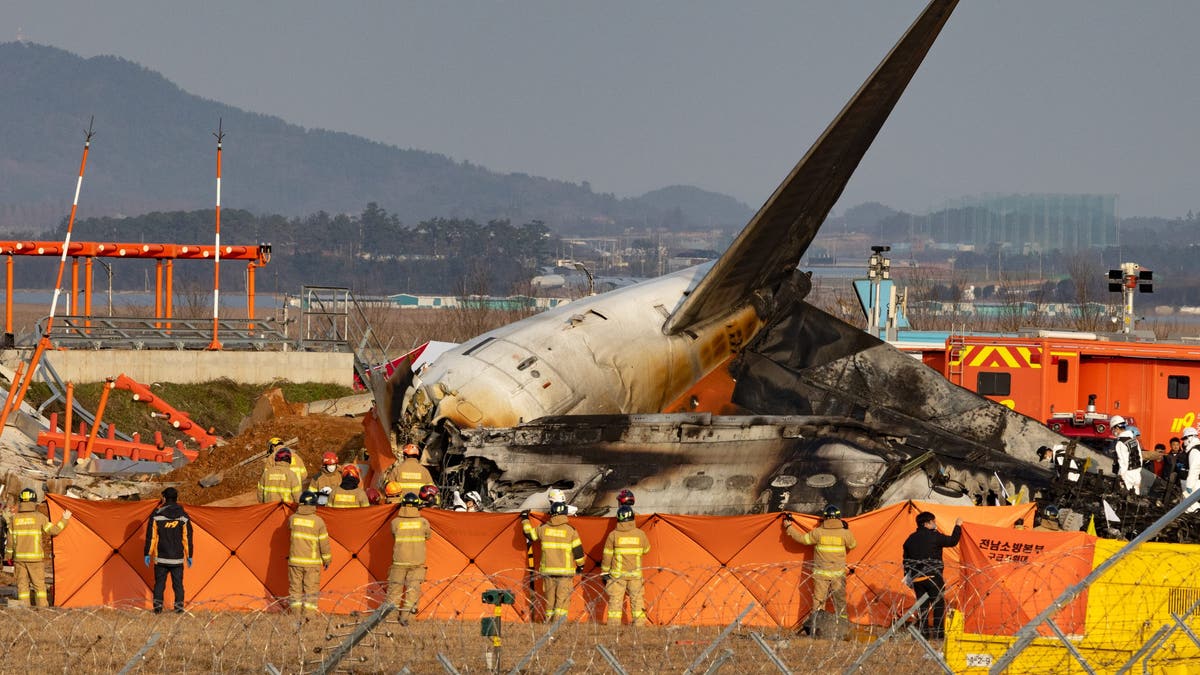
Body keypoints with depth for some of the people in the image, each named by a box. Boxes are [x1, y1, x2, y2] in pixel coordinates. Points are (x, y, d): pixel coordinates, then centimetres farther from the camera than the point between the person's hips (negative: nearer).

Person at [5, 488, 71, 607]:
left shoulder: (15, 519, 3)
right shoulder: (39, 517, -6)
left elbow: (10, 539, 6)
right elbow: (53, 530, -5)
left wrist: (9, 557, 14)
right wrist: (64, 520, 8)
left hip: (19, 557, 2)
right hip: (35, 557, -2)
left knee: (22, 584, 6)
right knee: (39, 584, 3)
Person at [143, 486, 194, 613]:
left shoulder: (156, 515, -5)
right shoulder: (183, 516, -1)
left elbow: (151, 536, -3)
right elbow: (187, 538, 3)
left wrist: (147, 554, 4)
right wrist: (189, 556, 10)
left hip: (161, 558, -1)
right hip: (178, 558, 1)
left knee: (159, 582, 6)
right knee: (178, 583, 8)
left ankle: (158, 607, 3)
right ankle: (179, 606, 5)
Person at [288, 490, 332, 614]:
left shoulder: (293, 518, -3)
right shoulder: (318, 521, -8)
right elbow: (324, 542, -3)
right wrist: (326, 560, 9)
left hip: (295, 561, 2)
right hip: (312, 562, -2)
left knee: (295, 589, 9)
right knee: (311, 590, 2)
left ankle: (296, 615, 9)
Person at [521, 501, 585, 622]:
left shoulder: (543, 528, 0)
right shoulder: (570, 530, -6)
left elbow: (530, 534, 16)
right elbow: (578, 550, -2)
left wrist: (525, 520, 32)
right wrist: (580, 565, 13)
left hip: (548, 571, 3)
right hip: (565, 571, -3)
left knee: (550, 598, 12)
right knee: (563, 598, -4)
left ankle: (549, 622, 16)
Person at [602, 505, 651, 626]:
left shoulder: (613, 535, -8)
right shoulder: (640, 534, -3)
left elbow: (607, 556, -3)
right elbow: (646, 549, 14)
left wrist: (604, 573, 6)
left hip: (617, 574, -2)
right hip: (635, 574, 2)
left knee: (615, 599, 2)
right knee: (637, 599, 9)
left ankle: (613, 625, -2)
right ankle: (639, 624, 8)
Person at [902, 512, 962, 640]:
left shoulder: (910, 539, 12)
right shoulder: (934, 536, -8)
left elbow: (906, 561, 15)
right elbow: (953, 541, 2)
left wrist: (907, 578, 22)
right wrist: (958, 526, 17)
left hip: (916, 578, 6)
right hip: (932, 576, -6)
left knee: (922, 605, 9)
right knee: (938, 605, -1)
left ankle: (924, 633, 7)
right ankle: (938, 633, -7)